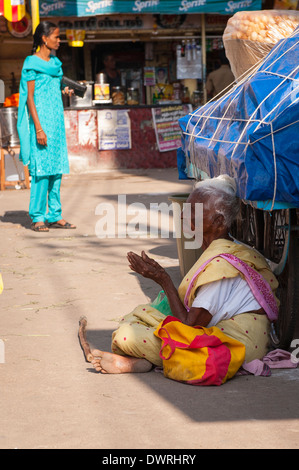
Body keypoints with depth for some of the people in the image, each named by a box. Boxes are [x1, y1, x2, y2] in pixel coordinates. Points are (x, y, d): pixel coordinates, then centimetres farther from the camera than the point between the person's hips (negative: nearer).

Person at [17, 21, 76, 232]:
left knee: (57, 167, 7)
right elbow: (30, 98, -11)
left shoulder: (55, 62, 15)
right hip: (41, 119, -8)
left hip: (56, 119, 8)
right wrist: (38, 128, -16)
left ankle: (55, 215, 11)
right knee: (41, 167, -7)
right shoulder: (32, 63, -7)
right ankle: (37, 217, -2)